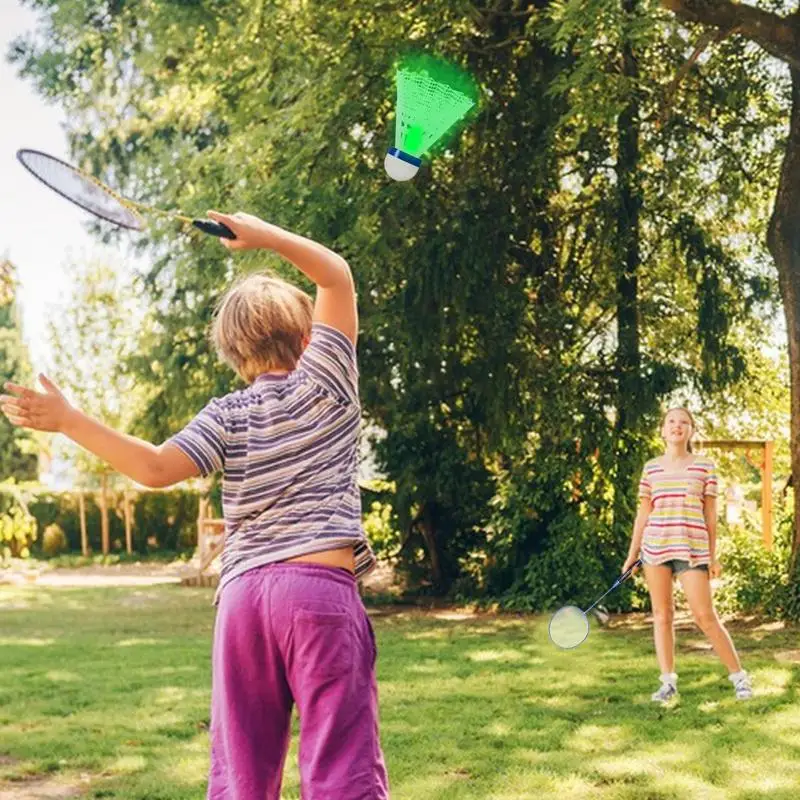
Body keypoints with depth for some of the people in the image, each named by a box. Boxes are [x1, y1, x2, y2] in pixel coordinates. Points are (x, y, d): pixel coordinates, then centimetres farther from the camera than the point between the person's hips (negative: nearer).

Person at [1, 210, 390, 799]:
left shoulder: (227, 415, 9)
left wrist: (70, 421, 0)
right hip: (322, 589, -3)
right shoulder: (323, 383, 6)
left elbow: (157, 467, -6)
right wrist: (263, 234, 18)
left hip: (243, 594, 3)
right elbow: (338, 275, 15)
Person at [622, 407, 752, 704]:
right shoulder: (651, 468, 9)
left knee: (705, 617, -5)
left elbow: (710, 514, 5)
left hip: (692, 549, -3)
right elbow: (643, 513, 12)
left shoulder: (705, 466, 4)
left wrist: (713, 556, 3)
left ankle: (738, 676, 8)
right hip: (655, 547, 3)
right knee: (661, 614, 4)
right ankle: (668, 682, 11)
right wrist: (632, 554, 10)